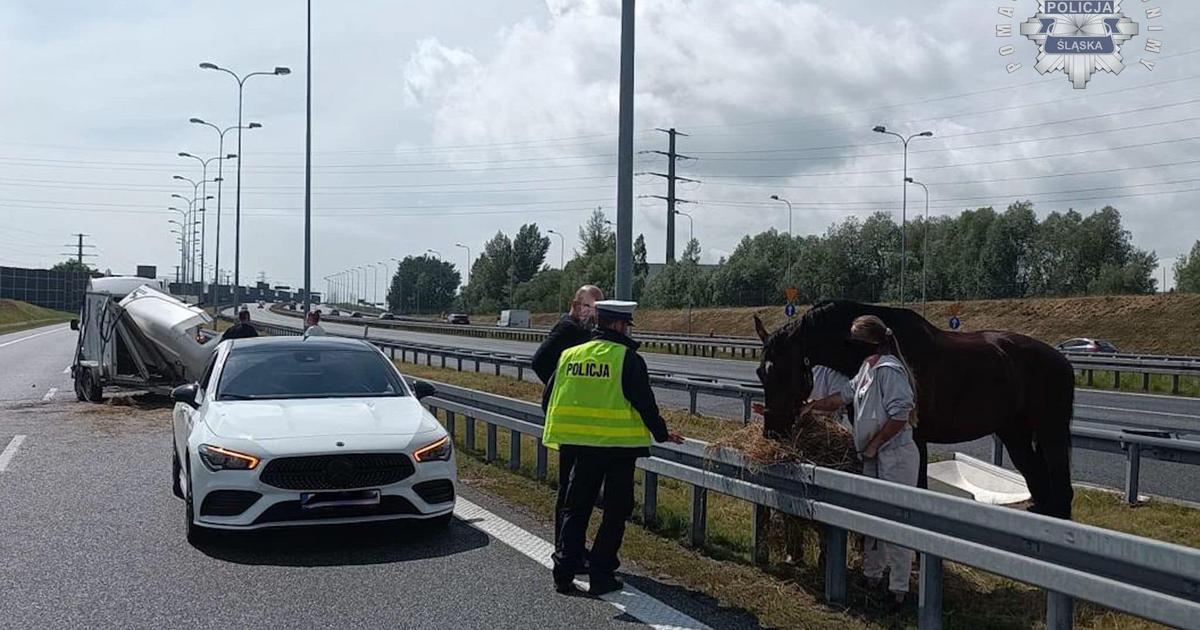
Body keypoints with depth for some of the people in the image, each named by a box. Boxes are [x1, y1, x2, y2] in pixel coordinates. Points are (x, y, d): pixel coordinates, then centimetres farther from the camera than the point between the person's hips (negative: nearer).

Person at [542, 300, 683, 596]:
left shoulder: (570, 355, 5)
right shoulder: (628, 359, -10)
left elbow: (548, 400, 10)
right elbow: (645, 403, -10)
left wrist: (566, 429, 26)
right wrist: (662, 434, 6)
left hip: (581, 446, 4)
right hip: (619, 446, -4)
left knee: (575, 509, 14)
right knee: (616, 511, 8)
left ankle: (564, 574, 10)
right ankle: (601, 575, 8)